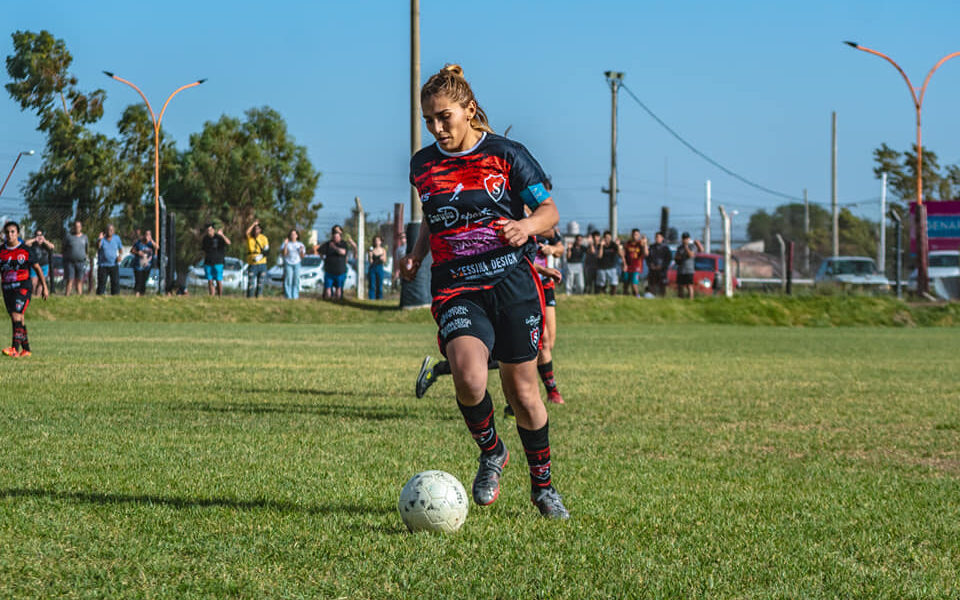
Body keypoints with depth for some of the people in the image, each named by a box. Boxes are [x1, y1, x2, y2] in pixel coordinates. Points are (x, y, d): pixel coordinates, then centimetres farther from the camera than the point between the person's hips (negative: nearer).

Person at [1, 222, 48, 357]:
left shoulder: (25, 250, -2)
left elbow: (37, 268, 4)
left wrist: (44, 287, 2)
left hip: (23, 287, -5)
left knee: (16, 315, -20)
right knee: (17, 319, 9)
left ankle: (15, 349, -26)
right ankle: (26, 350, 19)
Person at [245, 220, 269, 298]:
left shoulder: (263, 238, 3)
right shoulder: (249, 237, 2)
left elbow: (266, 250, -3)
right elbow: (247, 232, -22)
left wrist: (260, 256, -19)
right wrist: (254, 224, -20)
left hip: (262, 263, 1)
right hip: (252, 264, -1)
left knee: (260, 283, 5)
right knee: (251, 282, -7)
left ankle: (258, 296, 13)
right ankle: (249, 297, -2)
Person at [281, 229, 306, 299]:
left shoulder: (300, 245, 12)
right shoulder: (286, 244, 6)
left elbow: (302, 256, 10)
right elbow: (283, 253, -5)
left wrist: (302, 250, -8)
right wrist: (285, 245, -13)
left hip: (297, 264, 2)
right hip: (288, 264, -2)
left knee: (296, 280, -4)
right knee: (288, 280, -10)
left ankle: (295, 296, -1)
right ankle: (287, 296, -9)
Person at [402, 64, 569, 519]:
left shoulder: (505, 154, -1)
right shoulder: (422, 165, 9)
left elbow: (549, 211, 3)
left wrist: (526, 225, -19)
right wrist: (416, 255, 10)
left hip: (513, 282, -1)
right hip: (457, 290, 1)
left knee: (522, 391, 4)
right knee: (469, 377, -25)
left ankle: (543, 485, 26)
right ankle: (491, 453, 5)